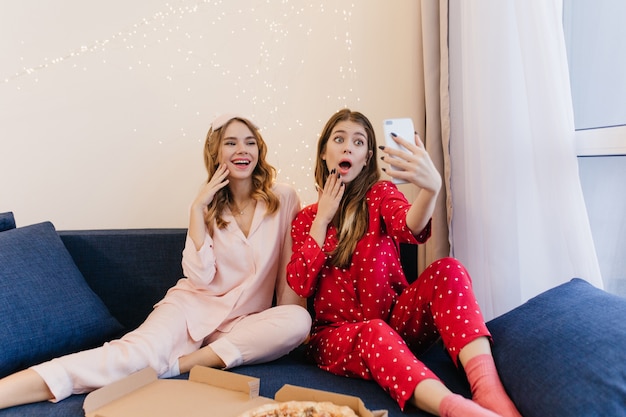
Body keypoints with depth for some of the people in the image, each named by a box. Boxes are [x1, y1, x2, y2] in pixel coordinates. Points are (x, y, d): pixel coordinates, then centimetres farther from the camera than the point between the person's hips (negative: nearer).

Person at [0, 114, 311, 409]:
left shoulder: (283, 198, -2)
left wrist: (287, 326, -7)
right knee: (138, 351, -30)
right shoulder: (210, 203, 3)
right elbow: (200, 276, -10)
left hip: (244, 322, 1)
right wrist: (197, 208, -12)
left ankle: (177, 364, -28)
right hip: (195, 304, 0)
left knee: (299, 321, -31)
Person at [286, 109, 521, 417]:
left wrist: (431, 187, -44)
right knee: (373, 333, -36)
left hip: (394, 321, 1)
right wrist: (322, 219, -8)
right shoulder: (306, 219, 7)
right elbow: (300, 285, -8)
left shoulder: (380, 194, 4)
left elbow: (410, 229, -22)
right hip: (339, 334, 0)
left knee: (446, 269, -26)